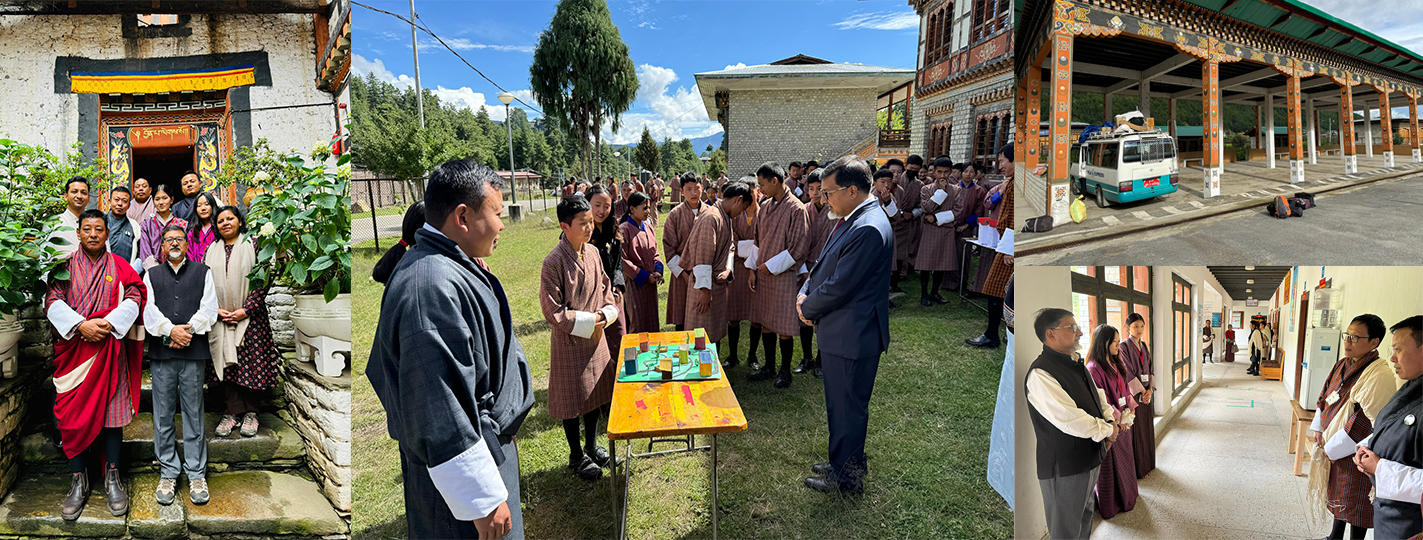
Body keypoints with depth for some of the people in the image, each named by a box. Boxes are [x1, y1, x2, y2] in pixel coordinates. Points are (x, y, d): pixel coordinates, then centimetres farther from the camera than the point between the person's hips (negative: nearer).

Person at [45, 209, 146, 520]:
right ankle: (78, 481, 10)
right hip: (73, 348, 0)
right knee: (74, 412, 0)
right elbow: (53, 301, -3)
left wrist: (109, 323, -17)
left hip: (110, 348, 0)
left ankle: (112, 477, 11)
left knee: (112, 409, 1)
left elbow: (134, 299, -2)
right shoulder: (65, 266, 8)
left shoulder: (119, 267, 9)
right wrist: (80, 325, -18)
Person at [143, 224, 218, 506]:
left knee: (194, 413, 1)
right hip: (161, 352, 1)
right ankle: (168, 473, 13)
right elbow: (147, 308, 3)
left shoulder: (202, 272, 12)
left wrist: (189, 330, -12)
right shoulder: (151, 275, 16)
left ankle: (196, 474, 7)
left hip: (194, 350, -1)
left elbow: (209, 307, 2)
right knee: (163, 415, 3)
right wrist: (170, 330, -12)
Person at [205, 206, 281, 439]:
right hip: (221, 318, 3)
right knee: (226, 364, 2)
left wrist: (246, 309, -12)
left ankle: (250, 413, 7)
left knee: (251, 364, -3)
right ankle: (233, 412, 10)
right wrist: (216, 309, -5)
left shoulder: (253, 245, 1)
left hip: (250, 316, -3)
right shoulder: (212, 251, 13)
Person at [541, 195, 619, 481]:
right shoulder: (554, 262, -20)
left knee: (596, 392, 18)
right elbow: (553, 311, -18)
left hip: (595, 337, 7)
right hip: (569, 340, -6)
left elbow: (605, 288, 12)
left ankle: (592, 446, 38)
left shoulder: (593, 252, 1)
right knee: (573, 398, 7)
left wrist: (604, 313, -7)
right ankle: (577, 456, 26)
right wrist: (588, 321, -18)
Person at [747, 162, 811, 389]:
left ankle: (785, 371, 17)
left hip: (783, 275, -7)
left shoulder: (796, 209, -13)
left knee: (784, 328, 2)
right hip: (763, 274, 7)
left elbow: (799, 248, -14)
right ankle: (769, 367, 26)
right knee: (765, 323, 13)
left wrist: (771, 266, -12)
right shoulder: (764, 207, 9)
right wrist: (753, 269, 7)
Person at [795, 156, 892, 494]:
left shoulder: (869, 230, -24)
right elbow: (824, 264, 18)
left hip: (852, 337, -10)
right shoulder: (850, 221, 10)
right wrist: (804, 294, 1)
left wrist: (807, 308, -7)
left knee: (848, 408, 5)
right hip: (839, 334, 10)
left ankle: (847, 478, 21)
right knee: (840, 405, 22)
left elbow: (839, 287, -24)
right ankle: (847, 463, 39)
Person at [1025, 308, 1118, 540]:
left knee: (1085, 520, 25)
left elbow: (1098, 395, 19)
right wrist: (1106, 430, -13)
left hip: (1090, 457, 9)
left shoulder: (1076, 364, 9)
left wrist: (1111, 421, -1)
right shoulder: (1040, 374, -24)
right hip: (1064, 466, -9)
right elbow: (1069, 420, -29)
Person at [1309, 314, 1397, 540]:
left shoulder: (1380, 377, -23)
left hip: (1354, 454, -8)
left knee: (1354, 504, 4)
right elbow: (1324, 397, 15)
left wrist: (1332, 447, -18)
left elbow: (1364, 423, -24)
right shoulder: (1343, 364, 4)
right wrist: (1318, 429, 7)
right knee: (1337, 496, 22)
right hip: (1332, 449, 8)